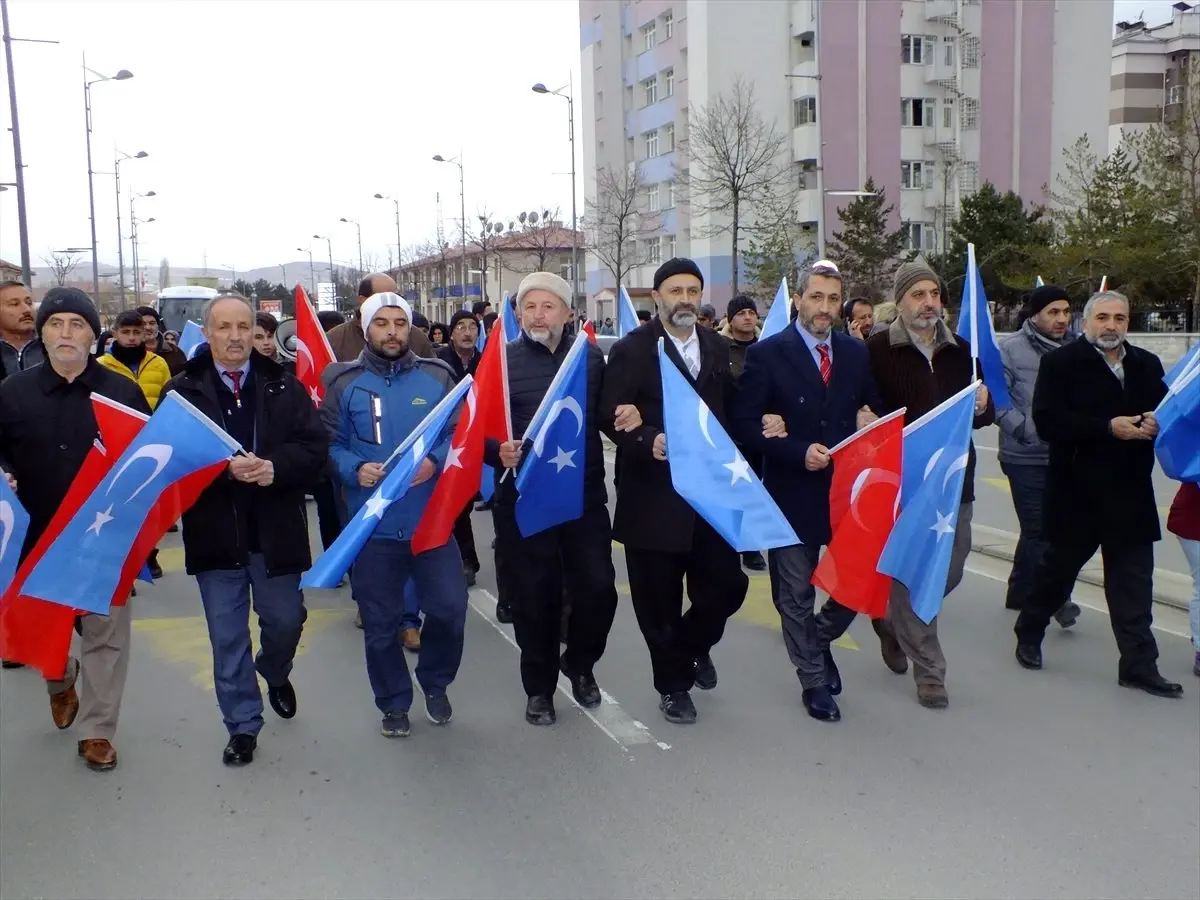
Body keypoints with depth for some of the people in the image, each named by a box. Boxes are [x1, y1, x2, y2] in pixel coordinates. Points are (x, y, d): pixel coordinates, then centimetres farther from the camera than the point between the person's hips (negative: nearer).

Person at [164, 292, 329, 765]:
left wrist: (275, 467, -22)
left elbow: (314, 448, -4)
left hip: (275, 530, 1)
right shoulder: (182, 390, -1)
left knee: (285, 620, 12)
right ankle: (243, 725, 21)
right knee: (227, 637, 7)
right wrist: (223, 468, -24)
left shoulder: (284, 386, 3)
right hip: (214, 533, -1)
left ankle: (275, 674, 45)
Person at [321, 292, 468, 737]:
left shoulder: (438, 376, 3)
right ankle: (394, 702, 29)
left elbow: (460, 433, 2)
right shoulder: (344, 383, 1)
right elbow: (329, 444, -1)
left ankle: (435, 684, 30)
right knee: (380, 623, 10)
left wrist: (434, 461, -16)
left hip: (431, 520, 1)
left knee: (450, 608, 1)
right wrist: (355, 469, -19)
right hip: (372, 525, 0)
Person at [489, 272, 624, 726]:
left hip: (586, 495, 2)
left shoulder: (591, 357, 6)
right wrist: (498, 452, -24)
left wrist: (626, 417, -7)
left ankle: (579, 662, 29)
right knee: (536, 597, 6)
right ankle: (539, 688, 24)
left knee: (598, 588, 1)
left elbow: (606, 415, 15)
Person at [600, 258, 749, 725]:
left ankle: (694, 643, 35)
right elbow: (611, 417, -10)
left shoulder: (719, 349, 12)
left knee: (726, 584, 4)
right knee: (660, 598, 6)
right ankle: (673, 683, 26)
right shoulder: (632, 349, -5)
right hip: (654, 496, -4)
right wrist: (649, 442, -26)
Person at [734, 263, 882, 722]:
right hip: (794, 491, -3)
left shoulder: (857, 353, 6)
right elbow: (745, 422, -11)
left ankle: (820, 639, 35)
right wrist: (799, 452, -19)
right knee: (797, 595, 8)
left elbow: (874, 408, 15)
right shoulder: (767, 354, -6)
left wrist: (870, 420, -8)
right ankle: (814, 680, 26)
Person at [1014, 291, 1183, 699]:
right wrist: (1108, 427, -22)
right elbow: (1047, 421, -17)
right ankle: (1028, 634, 34)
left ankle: (1139, 665, 11)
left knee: (1134, 581, 5)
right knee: (1057, 569, 13)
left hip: (1131, 493, 4)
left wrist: (1158, 423, -11)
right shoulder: (1061, 363, -6)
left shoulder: (1147, 365, 10)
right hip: (1077, 492, -4)